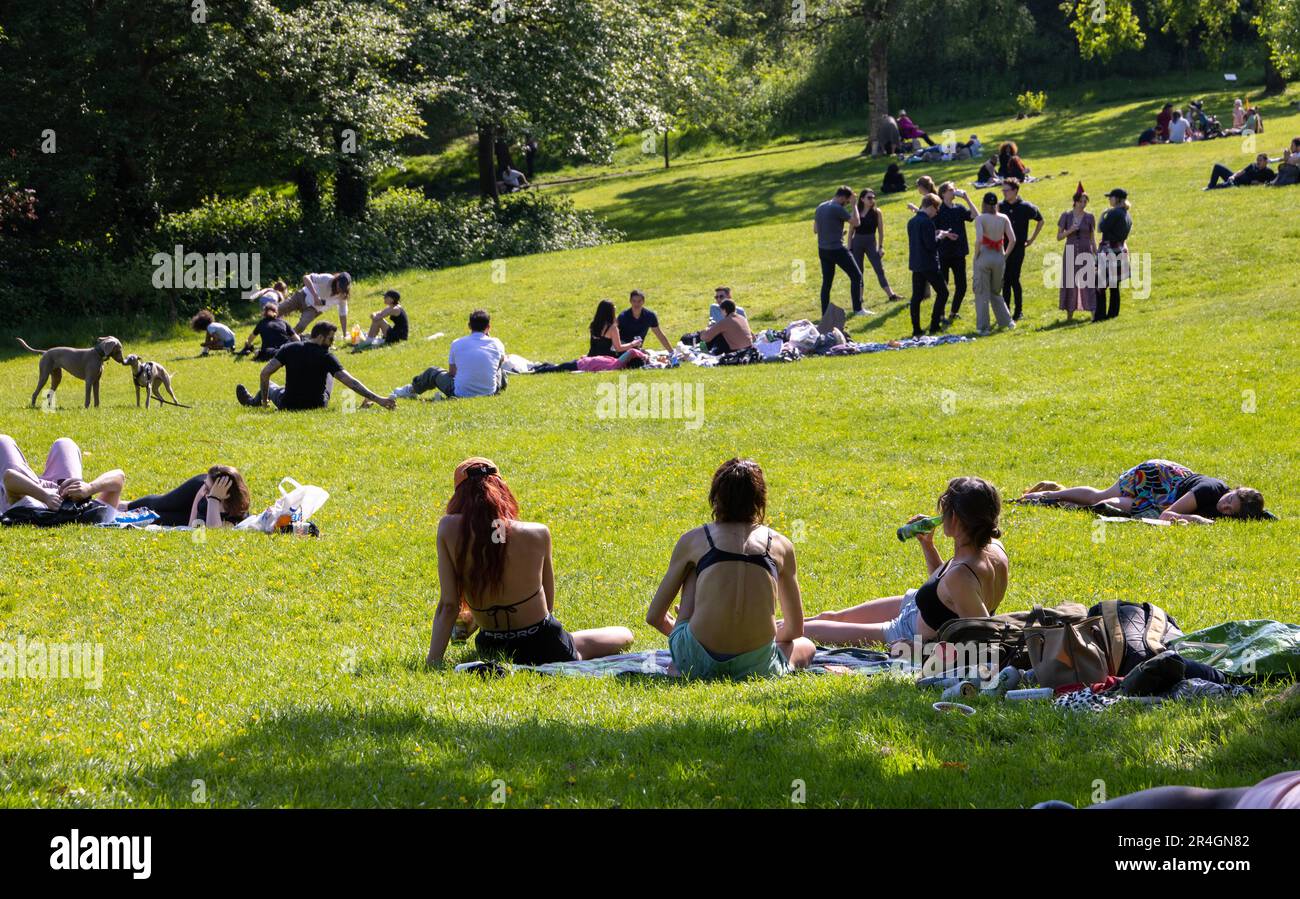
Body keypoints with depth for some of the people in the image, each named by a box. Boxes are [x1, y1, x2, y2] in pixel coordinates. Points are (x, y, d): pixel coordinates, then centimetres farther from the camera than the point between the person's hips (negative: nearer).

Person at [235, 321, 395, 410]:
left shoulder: (289, 349, -10)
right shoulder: (326, 357, -16)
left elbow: (265, 373, -13)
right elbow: (350, 382, -23)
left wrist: (264, 399, 2)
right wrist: (378, 399, -24)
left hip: (288, 406, 0)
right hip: (317, 406, 0)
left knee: (270, 386, 33)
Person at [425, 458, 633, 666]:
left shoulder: (449, 530, -13)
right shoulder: (538, 534, -11)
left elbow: (448, 605, -16)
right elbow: (548, 604, 2)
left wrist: (432, 662, -13)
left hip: (491, 651, 4)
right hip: (544, 647, -4)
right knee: (625, 636, 22)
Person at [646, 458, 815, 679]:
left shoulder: (693, 540, 8)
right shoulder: (780, 545, 11)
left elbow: (654, 617, 16)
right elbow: (796, 629, 20)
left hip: (697, 662, -1)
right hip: (756, 666, 1)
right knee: (806, 646, 36)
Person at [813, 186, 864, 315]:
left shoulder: (820, 208, 9)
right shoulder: (838, 209, -16)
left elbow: (815, 230, 17)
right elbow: (856, 222, -14)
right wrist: (853, 205, -5)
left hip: (823, 250, 8)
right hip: (837, 250, -8)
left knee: (826, 282, 11)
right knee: (856, 276, 4)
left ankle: (825, 314, 10)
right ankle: (858, 308, 3)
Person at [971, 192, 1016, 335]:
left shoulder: (980, 218, -9)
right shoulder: (1003, 218, 2)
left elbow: (979, 239, -21)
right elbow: (1012, 240, -3)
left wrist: (976, 255, -8)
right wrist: (1005, 255, 7)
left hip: (984, 256, -4)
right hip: (999, 258, 4)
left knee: (982, 295, 4)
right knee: (996, 292, 22)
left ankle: (982, 327, 4)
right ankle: (1006, 320, 18)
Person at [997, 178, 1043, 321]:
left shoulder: (1026, 207, -5)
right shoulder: (1001, 206, 4)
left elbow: (1040, 221, 10)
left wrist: (1032, 239, 8)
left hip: (1018, 248, -3)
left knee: (1014, 279, -7)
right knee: (1005, 280, 5)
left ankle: (1018, 311, 4)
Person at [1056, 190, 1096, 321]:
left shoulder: (1089, 217, 3)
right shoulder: (1066, 216, 1)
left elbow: (1092, 239, 8)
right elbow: (1059, 237, 3)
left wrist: (1096, 255, 4)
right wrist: (1069, 231, -15)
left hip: (1086, 252, 0)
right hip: (1070, 253, 0)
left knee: (1088, 281, -7)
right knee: (1070, 283, 1)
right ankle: (1069, 314, 7)